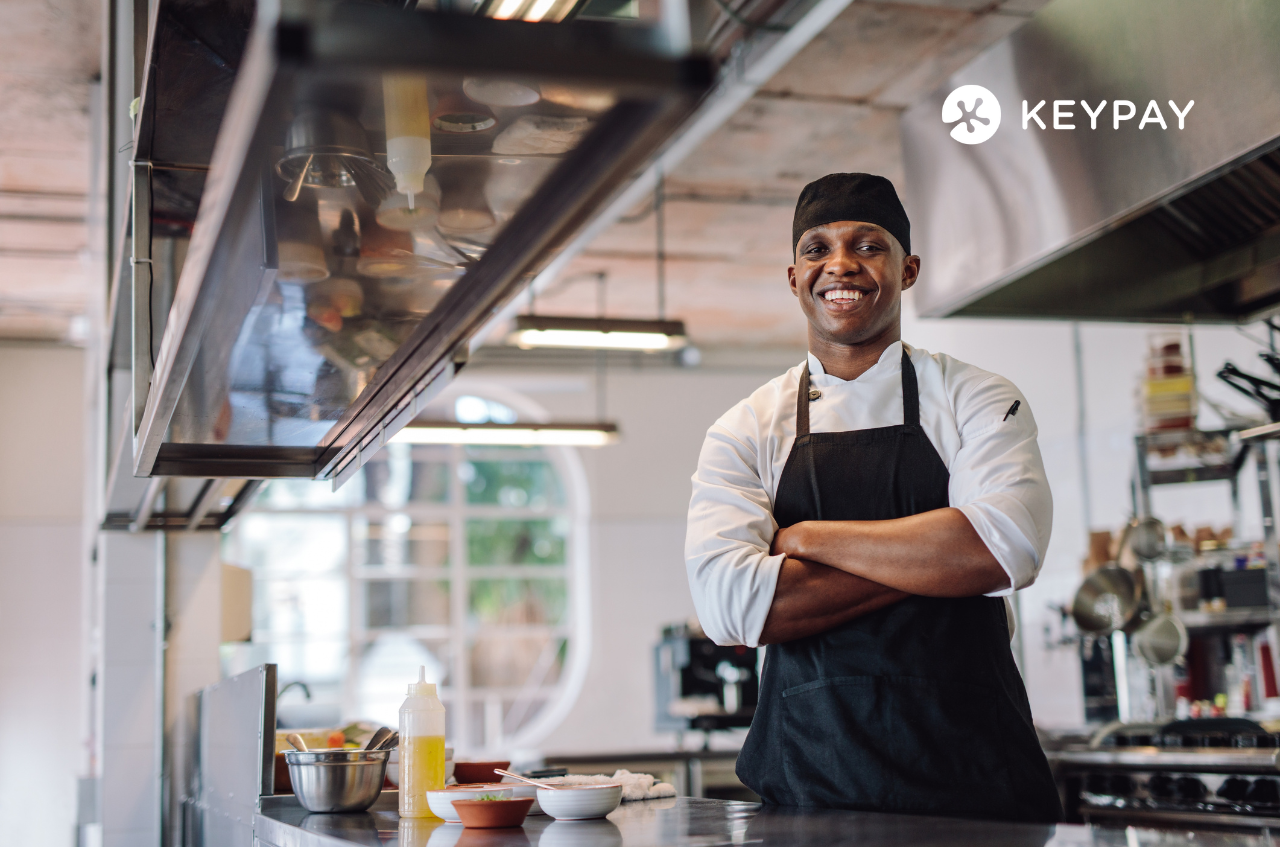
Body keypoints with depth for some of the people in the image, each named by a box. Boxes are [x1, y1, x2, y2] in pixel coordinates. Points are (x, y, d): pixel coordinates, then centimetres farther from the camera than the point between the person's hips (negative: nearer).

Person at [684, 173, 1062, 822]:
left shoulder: (977, 400, 2)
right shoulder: (744, 432, 3)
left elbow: (1007, 546, -17)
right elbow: (729, 603, -13)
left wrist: (807, 537, -11)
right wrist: (933, 558, -13)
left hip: (969, 770, 0)